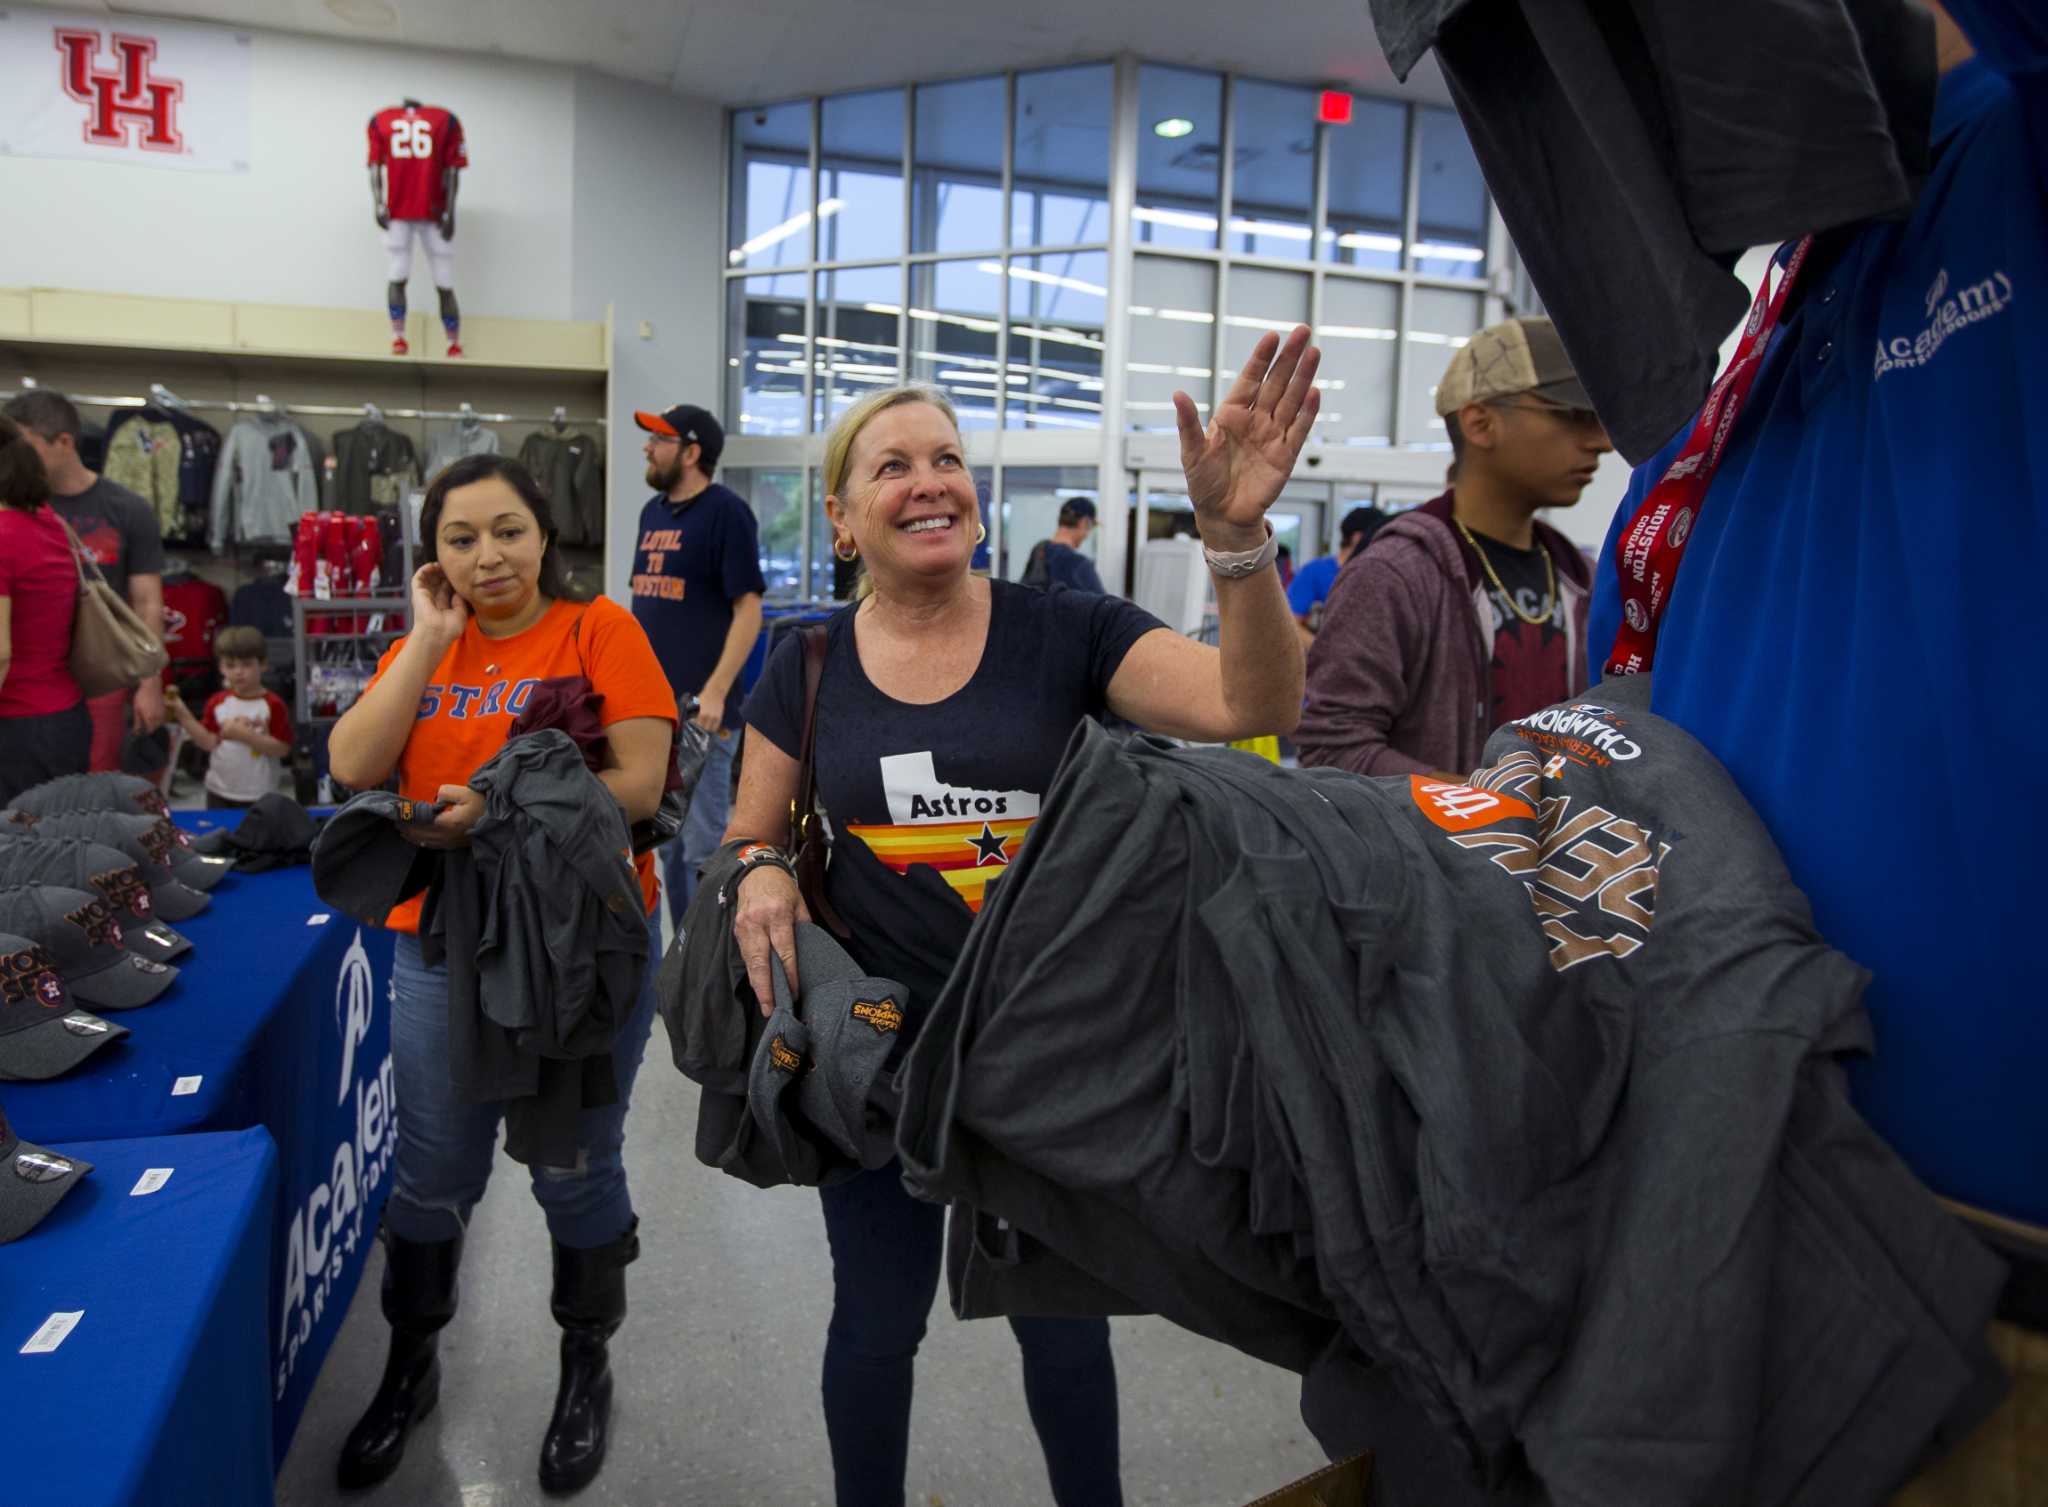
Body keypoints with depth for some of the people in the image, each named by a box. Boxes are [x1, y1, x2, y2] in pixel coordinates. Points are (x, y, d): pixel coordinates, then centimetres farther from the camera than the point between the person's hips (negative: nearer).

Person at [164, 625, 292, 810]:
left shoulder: (273, 704, -11)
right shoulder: (217, 703, 3)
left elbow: (282, 748, -16)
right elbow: (209, 742, -3)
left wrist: (245, 735, -25)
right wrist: (181, 712, -9)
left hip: (258, 796, -4)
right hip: (219, 792, 4)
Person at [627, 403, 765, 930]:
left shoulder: (726, 511, -8)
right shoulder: (653, 511, 15)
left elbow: (748, 608, -13)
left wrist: (715, 690, -20)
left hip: (698, 709, -8)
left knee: (704, 845, -4)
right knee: (668, 844, 13)